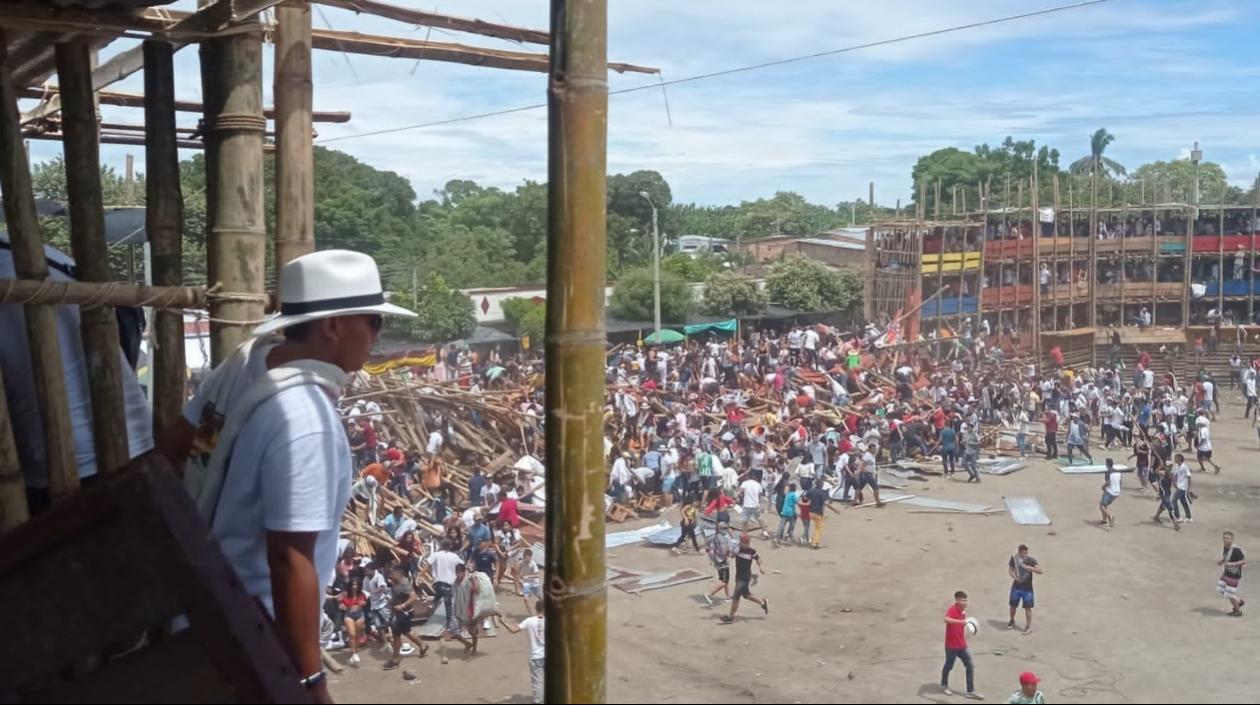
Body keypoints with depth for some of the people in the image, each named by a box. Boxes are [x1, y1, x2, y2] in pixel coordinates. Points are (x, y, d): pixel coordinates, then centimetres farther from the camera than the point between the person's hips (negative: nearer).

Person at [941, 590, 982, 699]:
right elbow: (946, 619, -45)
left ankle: (971, 691, 11)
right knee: (948, 666, 12)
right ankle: (944, 685, 37)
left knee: (970, 666, 4)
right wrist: (960, 621, -56)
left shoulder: (963, 611, 2)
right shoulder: (952, 609, -22)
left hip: (962, 645, 6)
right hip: (951, 646, -6)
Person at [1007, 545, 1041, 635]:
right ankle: (1012, 621, 37)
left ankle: (1028, 626, 8)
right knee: (1013, 605, 12)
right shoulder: (1014, 558, -6)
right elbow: (1010, 570, 3)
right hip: (1016, 586, 2)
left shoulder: (1031, 560, -12)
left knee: (1027, 607, -3)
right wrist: (1015, 577, -15)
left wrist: (1030, 568, -35)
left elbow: (1040, 571, -20)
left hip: (1027, 587, -2)